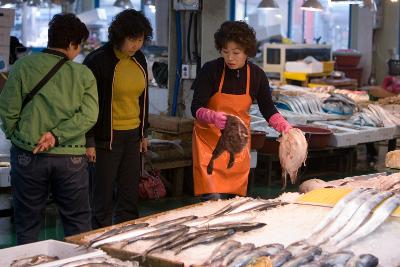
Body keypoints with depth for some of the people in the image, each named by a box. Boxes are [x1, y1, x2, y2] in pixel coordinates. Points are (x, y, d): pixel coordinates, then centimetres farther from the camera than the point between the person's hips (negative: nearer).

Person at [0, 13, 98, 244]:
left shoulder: (23, 66, -5)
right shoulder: (84, 74, -3)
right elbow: (89, 115, -12)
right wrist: (57, 135, -12)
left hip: (28, 155, 0)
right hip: (71, 156, 1)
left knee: (28, 224, 13)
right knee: (78, 221, 14)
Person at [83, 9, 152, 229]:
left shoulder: (139, 60, 8)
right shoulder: (98, 61, -12)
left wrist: (143, 134, 18)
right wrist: (89, 141, -12)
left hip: (132, 136, 6)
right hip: (107, 137, -6)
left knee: (130, 195, 9)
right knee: (104, 195, 2)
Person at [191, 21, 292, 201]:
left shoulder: (256, 75, -5)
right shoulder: (210, 70, -14)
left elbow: (268, 109, 5)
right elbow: (196, 108, -16)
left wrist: (285, 127, -12)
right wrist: (214, 117, -37)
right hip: (210, 140, -3)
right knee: (214, 200, -13)